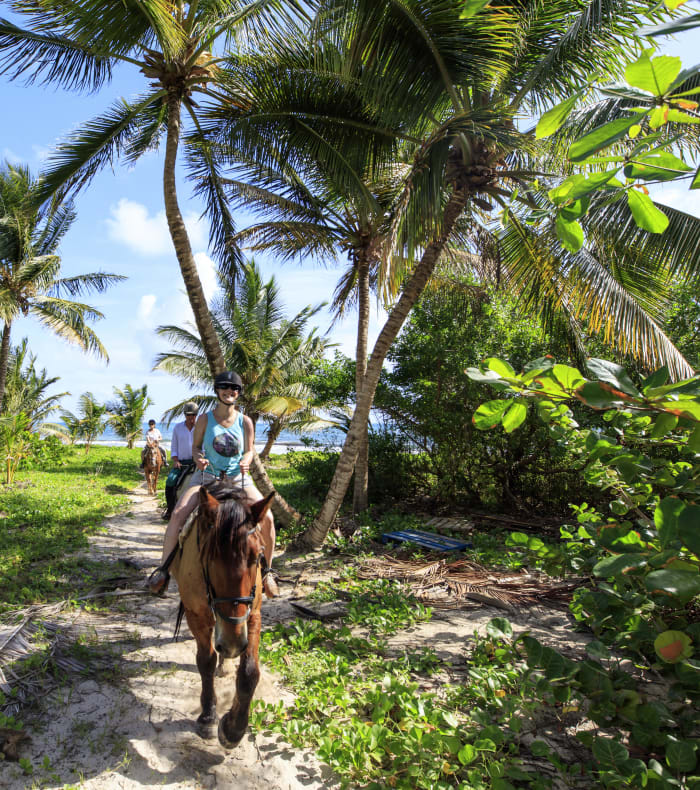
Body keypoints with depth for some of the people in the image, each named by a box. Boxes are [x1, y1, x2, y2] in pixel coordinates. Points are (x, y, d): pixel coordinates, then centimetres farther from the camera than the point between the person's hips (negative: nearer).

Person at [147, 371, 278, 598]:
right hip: (207, 476, 0)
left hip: (238, 478, 0)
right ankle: (164, 568, -2)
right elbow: (196, 446, 6)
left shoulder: (245, 422, -1)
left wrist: (246, 462, -17)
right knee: (178, 514, -23)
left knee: (267, 517, -18)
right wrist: (198, 458, -16)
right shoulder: (204, 419, -2)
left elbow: (249, 451, 5)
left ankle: (266, 571, 3)